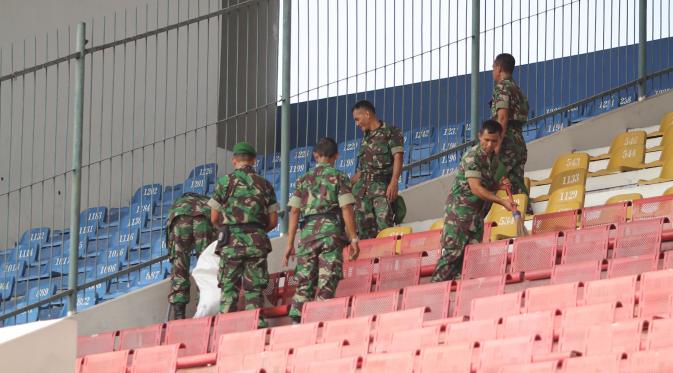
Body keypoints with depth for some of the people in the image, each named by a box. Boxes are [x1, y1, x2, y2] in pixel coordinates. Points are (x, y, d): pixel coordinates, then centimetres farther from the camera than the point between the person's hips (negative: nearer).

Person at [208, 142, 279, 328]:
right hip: (258, 242, 1)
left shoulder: (225, 182, 3)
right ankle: (257, 324, -5)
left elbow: (214, 218, 2)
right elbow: (273, 220, 7)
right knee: (254, 289, 5)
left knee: (229, 287, 4)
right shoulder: (264, 185, 9)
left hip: (232, 242, -1)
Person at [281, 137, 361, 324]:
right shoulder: (339, 177, 5)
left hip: (308, 232, 3)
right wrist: (353, 238, -3)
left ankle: (297, 321, -6)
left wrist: (290, 243, 5)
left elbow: (294, 211, 6)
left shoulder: (304, 179, 14)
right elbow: (347, 209, -5)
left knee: (304, 281, 4)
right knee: (327, 282, -4)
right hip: (331, 230, -3)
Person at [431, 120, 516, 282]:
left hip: (477, 210, 8)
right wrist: (502, 202, -24)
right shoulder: (472, 156, -16)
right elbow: (476, 188, -23)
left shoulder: (494, 158, 10)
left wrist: (499, 184, -1)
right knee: (452, 250, -12)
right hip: (460, 207, -8)